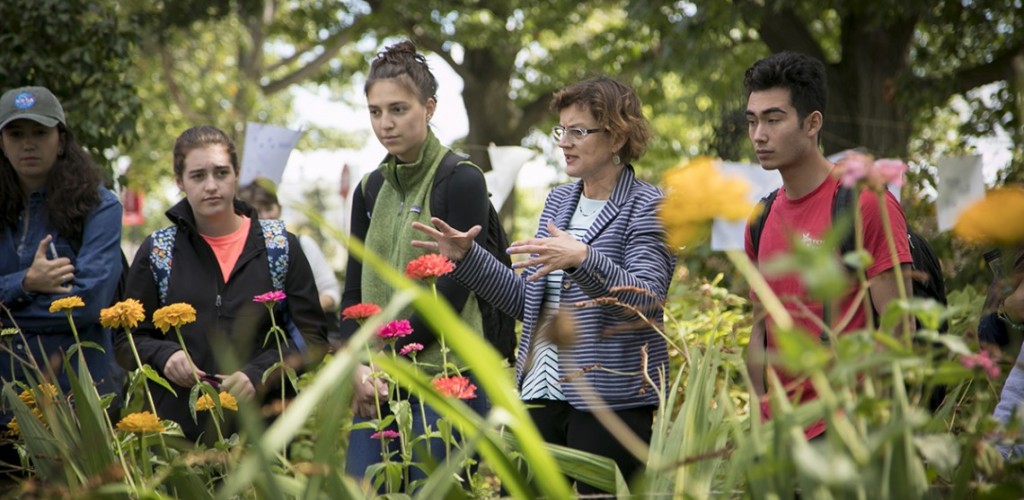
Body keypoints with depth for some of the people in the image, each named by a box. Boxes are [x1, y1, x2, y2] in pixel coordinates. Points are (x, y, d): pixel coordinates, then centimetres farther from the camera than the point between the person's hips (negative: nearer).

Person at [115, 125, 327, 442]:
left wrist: (258, 373, -12)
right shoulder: (156, 252, 8)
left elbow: (313, 338, 4)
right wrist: (163, 356, -10)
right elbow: (127, 343, 12)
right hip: (178, 427, 0)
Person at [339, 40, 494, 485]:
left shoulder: (462, 181, -5)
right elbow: (354, 290, 12)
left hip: (444, 379, -6)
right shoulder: (370, 191, 14)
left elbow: (452, 292, -11)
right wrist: (359, 366, -4)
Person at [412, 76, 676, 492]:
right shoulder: (558, 200, 16)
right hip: (542, 392, 7)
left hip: (611, 400, -6)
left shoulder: (648, 207, -5)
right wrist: (467, 256, 7)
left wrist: (583, 259, -32)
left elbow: (646, 300, -19)